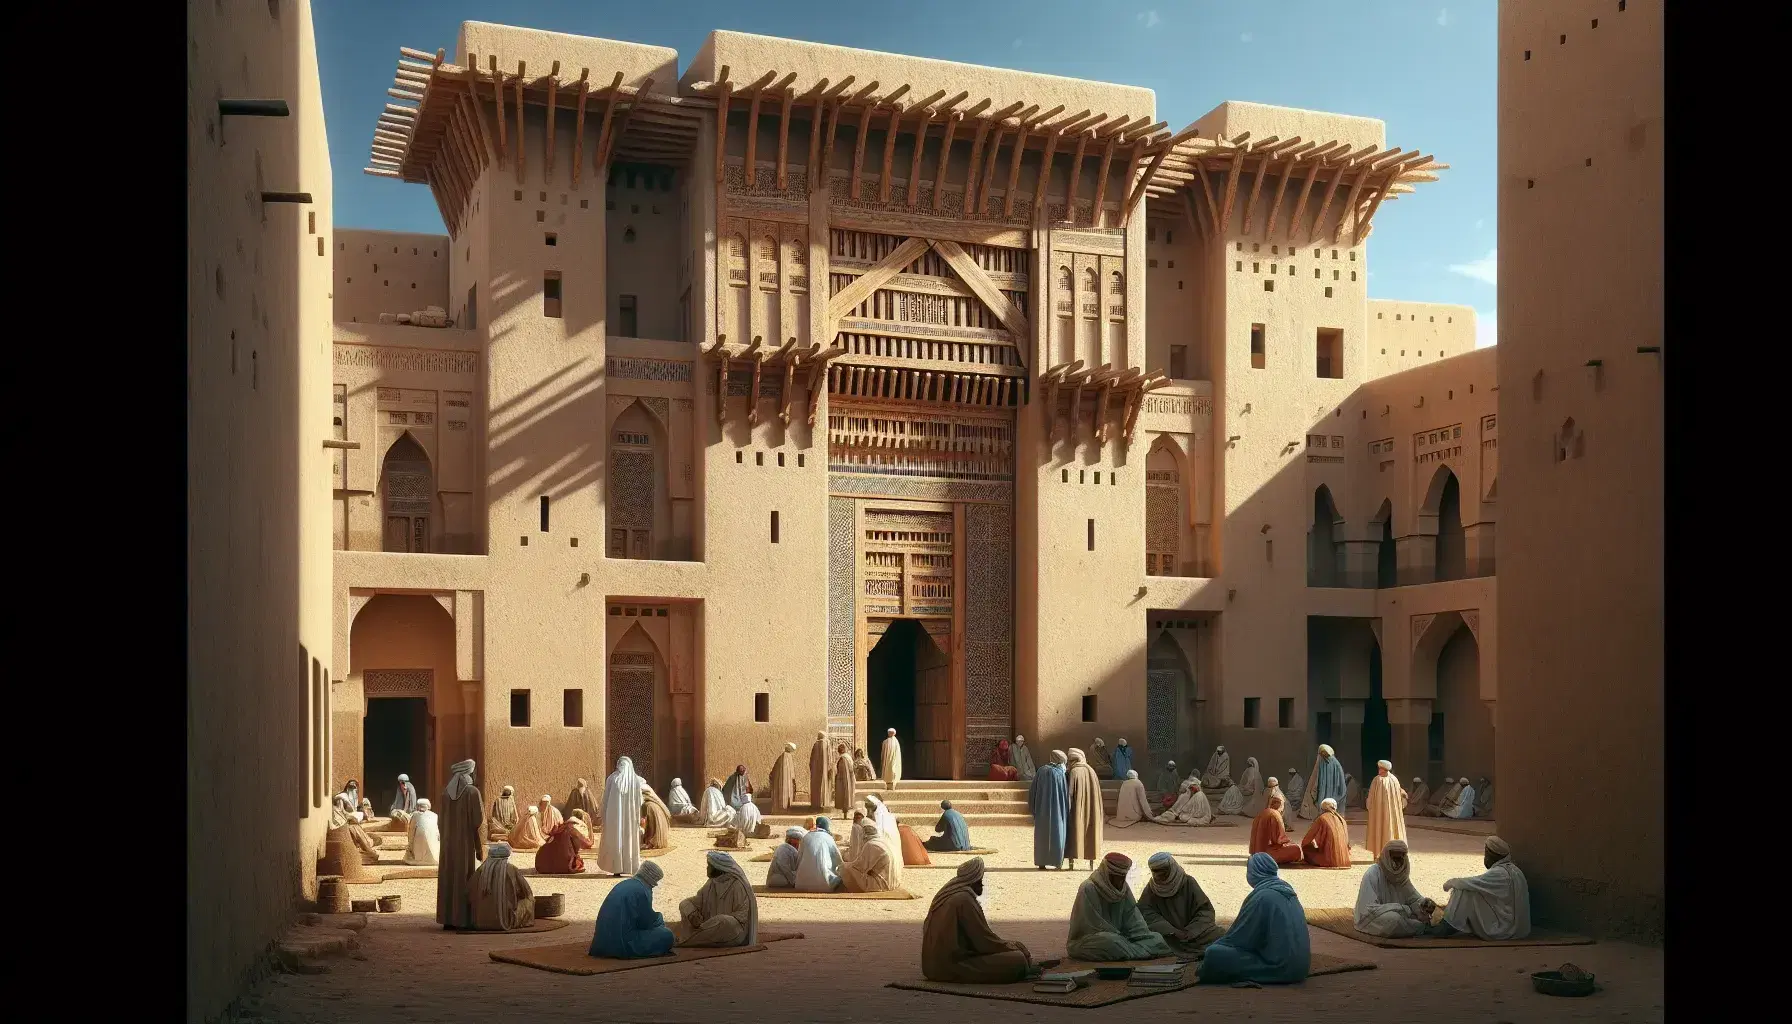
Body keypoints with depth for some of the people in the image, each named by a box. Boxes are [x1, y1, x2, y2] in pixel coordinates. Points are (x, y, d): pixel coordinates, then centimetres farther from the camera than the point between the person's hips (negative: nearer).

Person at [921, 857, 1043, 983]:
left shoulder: (944, 896, 14)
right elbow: (984, 938, -11)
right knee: (1017, 959, -13)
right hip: (954, 966, -10)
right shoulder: (964, 899, -14)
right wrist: (1013, 947, 3)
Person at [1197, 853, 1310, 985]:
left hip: (1280, 967, -8)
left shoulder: (1261, 897, -13)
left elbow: (1239, 936, -5)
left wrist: (1214, 947, 12)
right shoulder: (1287, 892, 10)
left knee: (1214, 954, -13)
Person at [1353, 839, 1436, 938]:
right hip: (1371, 919, -6)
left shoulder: (1401, 875, 2)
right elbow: (1370, 909, -23)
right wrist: (1402, 909, -26)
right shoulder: (1372, 875, -19)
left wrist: (1426, 903, -20)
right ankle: (1423, 928, -15)